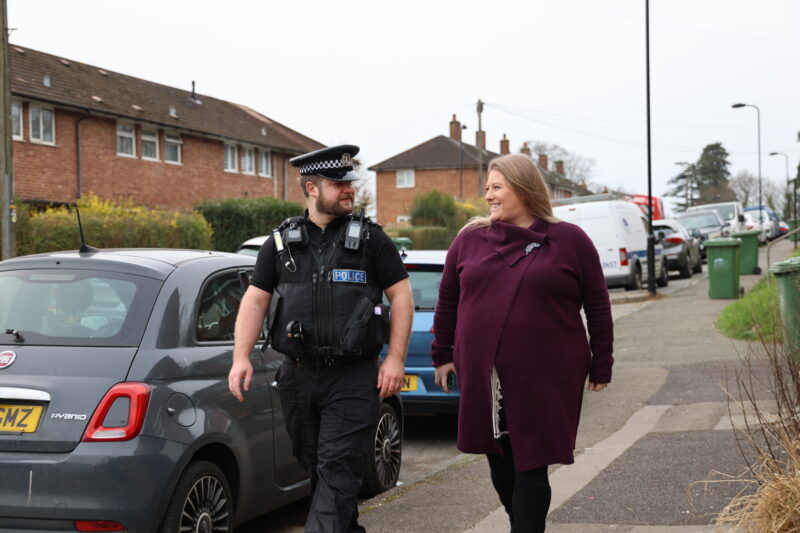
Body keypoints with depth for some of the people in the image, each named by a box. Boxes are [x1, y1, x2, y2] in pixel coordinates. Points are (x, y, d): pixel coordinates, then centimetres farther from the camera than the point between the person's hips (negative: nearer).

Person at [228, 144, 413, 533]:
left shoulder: (370, 239, 3)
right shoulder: (281, 242, 10)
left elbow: (401, 295, 1)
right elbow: (255, 299, 8)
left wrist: (395, 359, -7)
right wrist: (241, 357, -4)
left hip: (353, 378, -3)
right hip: (298, 376, 4)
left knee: (338, 471, -10)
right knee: (315, 467, 12)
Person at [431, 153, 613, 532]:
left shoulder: (569, 240, 0)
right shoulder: (470, 239, 7)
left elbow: (597, 306, 3)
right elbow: (448, 300, 15)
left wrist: (601, 366, 3)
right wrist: (443, 355, 16)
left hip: (545, 381, -3)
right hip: (484, 380, 4)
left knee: (530, 469, -3)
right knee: (501, 468, 12)